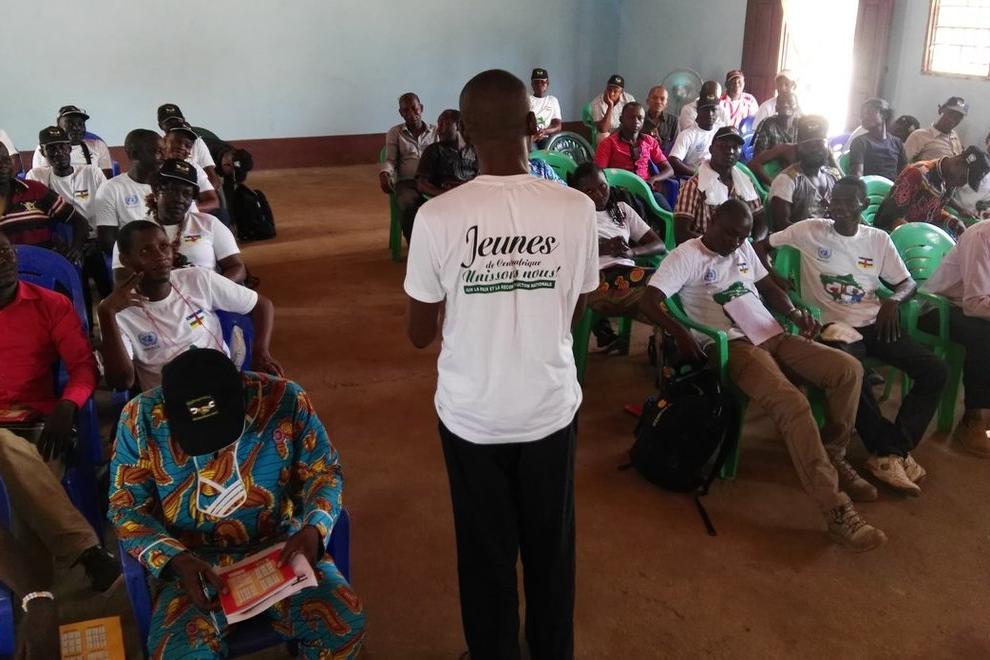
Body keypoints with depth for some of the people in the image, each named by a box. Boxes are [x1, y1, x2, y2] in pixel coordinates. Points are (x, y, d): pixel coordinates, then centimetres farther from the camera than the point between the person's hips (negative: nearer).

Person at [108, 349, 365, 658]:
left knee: (345, 624, -22)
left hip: (280, 546, 1)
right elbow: (126, 508, -4)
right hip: (193, 561, 0)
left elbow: (324, 472, -2)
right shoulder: (141, 417, -14)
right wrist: (177, 559, -21)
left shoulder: (285, 399, -14)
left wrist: (313, 529, -21)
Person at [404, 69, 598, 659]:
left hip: (472, 415, -1)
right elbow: (577, 313, 1)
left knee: (486, 552, 19)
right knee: (551, 548, 22)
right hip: (551, 408, 2)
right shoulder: (577, 208, -12)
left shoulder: (438, 217, -17)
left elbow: (421, 334, -6)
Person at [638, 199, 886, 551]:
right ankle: (836, 508, -26)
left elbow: (768, 287, 26)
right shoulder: (685, 255, -2)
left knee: (848, 369, -9)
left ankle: (833, 456, 10)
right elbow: (648, 301, -13)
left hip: (774, 335, 8)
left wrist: (795, 313, 4)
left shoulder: (744, 249, 20)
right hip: (734, 346, -8)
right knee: (792, 403, -31)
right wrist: (680, 333, -28)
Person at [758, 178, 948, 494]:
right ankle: (893, 450, -15)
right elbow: (760, 247, 5)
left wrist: (893, 300, -11)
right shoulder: (809, 230, 0)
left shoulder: (879, 239, 9)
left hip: (876, 323, 5)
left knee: (935, 370, -13)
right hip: (834, 325, -4)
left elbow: (908, 283, 12)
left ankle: (889, 452, -11)